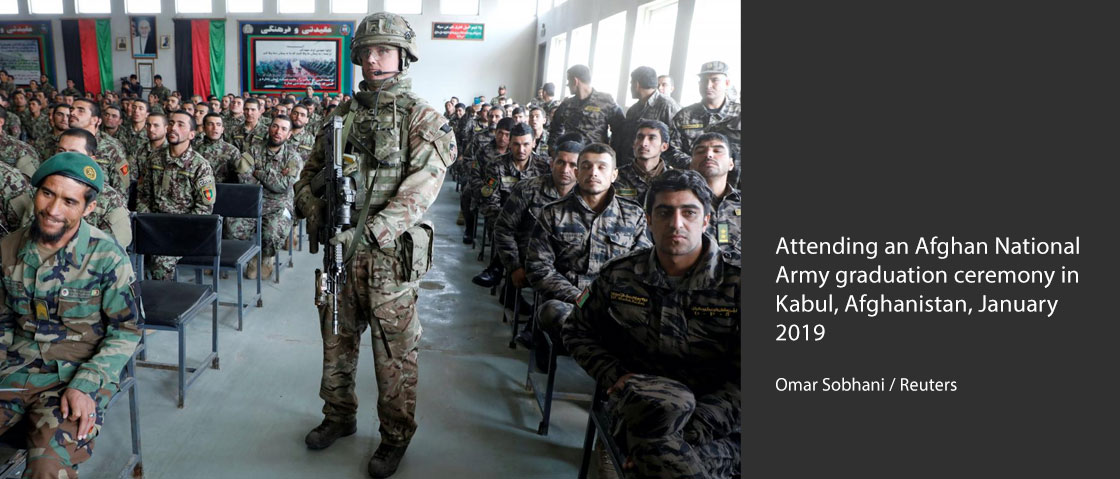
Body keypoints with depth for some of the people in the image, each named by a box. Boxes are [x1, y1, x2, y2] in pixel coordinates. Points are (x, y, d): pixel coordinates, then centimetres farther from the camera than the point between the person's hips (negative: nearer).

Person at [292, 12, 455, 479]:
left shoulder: (422, 119, -7)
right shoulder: (341, 114, 10)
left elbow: (418, 192, -17)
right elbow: (309, 174, 12)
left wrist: (366, 233, -25)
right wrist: (316, 212, -8)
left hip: (390, 254, -5)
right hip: (338, 248, 5)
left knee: (394, 352, 6)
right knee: (336, 341, 19)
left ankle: (396, 436, 25)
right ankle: (338, 416, 40)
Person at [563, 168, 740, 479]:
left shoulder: (733, 286, -5)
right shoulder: (618, 276, 3)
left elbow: (742, 382, -9)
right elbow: (578, 333, 16)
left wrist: (686, 433, -21)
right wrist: (616, 376, -3)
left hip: (716, 421, -1)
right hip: (638, 400, 2)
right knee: (666, 400, -35)